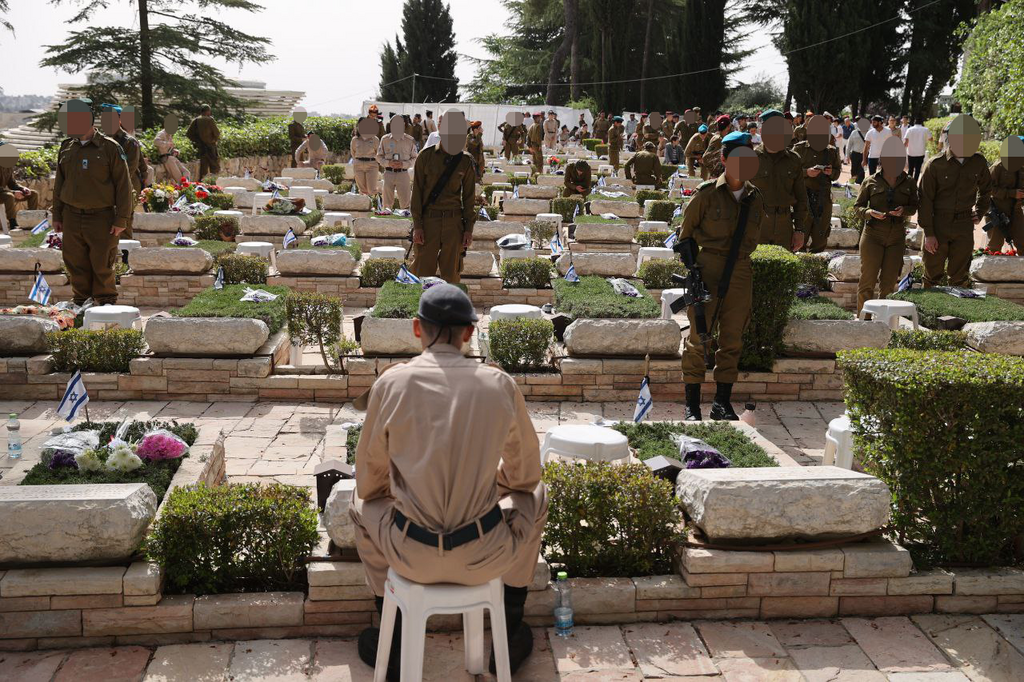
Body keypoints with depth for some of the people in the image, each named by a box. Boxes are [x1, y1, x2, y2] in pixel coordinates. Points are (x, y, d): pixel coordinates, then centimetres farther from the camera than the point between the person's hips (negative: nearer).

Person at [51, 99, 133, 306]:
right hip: (72, 217, 5)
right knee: (76, 263, 9)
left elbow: (123, 185, -7)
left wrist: (121, 219, -11)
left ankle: (106, 302, 16)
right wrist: (56, 215, 13)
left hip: (101, 217, -5)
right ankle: (80, 302, 21)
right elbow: (59, 183, 16)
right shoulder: (67, 147, 9)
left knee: (102, 265, 1)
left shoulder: (110, 147, -7)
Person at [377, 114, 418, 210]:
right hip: (389, 173, 1)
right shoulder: (385, 139, 7)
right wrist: (388, 163, -9)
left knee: (405, 202, -5)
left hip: (403, 174, -1)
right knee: (387, 203, 6)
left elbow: (414, 158, 6)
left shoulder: (410, 140, 4)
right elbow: (379, 156, 11)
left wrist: (403, 164, -12)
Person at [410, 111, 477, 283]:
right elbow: (417, 192, 0)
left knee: (451, 272, 5)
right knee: (423, 270, -2)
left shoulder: (466, 161, 5)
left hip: (454, 221, 1)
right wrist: (417, 225, -7)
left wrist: (469, 228, 3)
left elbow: (469, 196, 9)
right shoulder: (426, 156, 0)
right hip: (428, 220, -1)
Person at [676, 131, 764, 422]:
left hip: (740, 274, 4)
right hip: (708, 270, -4)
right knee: (698, 338, -1)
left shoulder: (755, 198, 9)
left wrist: (742, 260, 12)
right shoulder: (707, 193, -4)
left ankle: (723, 403, 19)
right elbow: (685, 234, 2)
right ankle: (692, 406, 7)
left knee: (732, 340, 8)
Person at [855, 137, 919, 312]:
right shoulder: (871, 182, 0)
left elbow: (914, 207, 12)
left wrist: (904, 210, -11)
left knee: (889, 282, 6)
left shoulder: (909, 183, 6)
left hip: (897, 238, 2)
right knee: (867, 280, -6)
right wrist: (869, 212, -18)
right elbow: (858, 206, 4)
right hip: (873, 235, -2)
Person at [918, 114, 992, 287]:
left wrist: (979, 213, 16)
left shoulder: (978, 162, 1)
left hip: (964, 226, 3)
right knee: (932, 273, 6)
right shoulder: (935, 164, -9)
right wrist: (928, 233, -9)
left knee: (959, 276, 9)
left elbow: (985, 189, 23)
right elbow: (925, 200, -7)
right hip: (938, 225, -2)